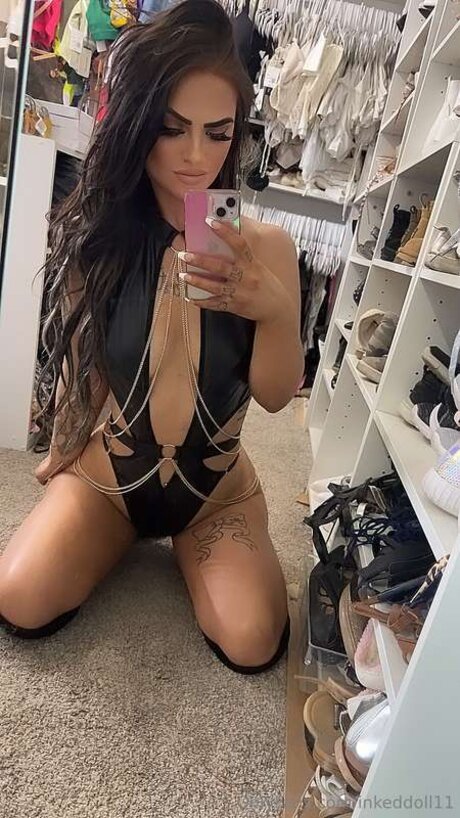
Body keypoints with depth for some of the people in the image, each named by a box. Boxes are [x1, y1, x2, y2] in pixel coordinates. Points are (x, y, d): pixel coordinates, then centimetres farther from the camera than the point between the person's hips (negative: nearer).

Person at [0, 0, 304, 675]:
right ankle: (122, 538, 17)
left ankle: (183, 541, 19)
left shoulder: (264, 244, -11)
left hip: (216, 484, 0)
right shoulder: (95, 234, -7)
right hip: (106, 470, 1)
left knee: (251, 644, -13)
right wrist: (63, 450, 14)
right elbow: (77, 360, 3)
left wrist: (275, 310, -32)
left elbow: (275, 394, -12)